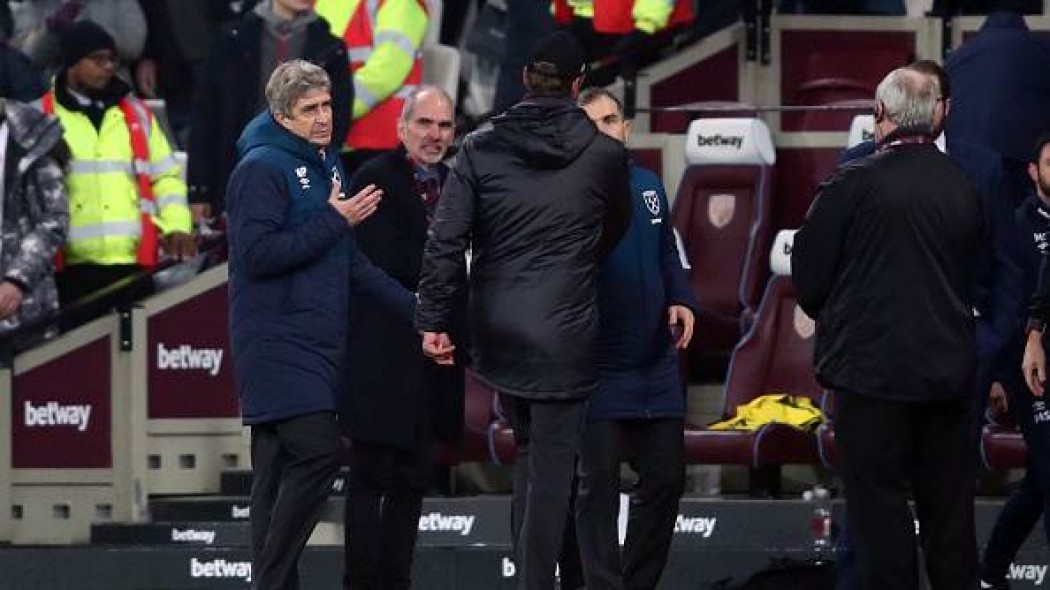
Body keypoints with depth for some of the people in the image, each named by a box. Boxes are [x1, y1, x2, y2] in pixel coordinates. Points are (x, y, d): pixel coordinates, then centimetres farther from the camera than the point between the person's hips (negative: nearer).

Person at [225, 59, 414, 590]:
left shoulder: (326, 164, 18)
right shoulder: (262, 168, -10)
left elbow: (346, 261, 24)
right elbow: (257, 253, -20)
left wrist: (412, 308, 17)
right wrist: (334, 221, -15)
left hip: (317, 342, 9)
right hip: (277, 342, -9)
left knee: (279, 469, 8)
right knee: (319, 450, -18)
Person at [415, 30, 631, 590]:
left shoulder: (480, 149, -2)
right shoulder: (605, 155, -5)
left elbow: (445, 240, -6)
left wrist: (433, 320, -1)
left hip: (497, 332, 3)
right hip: (563, 335, -3)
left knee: (529, 451, 21)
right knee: (551, 469, 0)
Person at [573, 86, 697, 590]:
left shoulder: (648, 185, 7)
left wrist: (681, 300, 0)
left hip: (656, 364, 6)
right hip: (598, 365, -6)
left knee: (665, 477, 10)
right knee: (598, 482, -2)